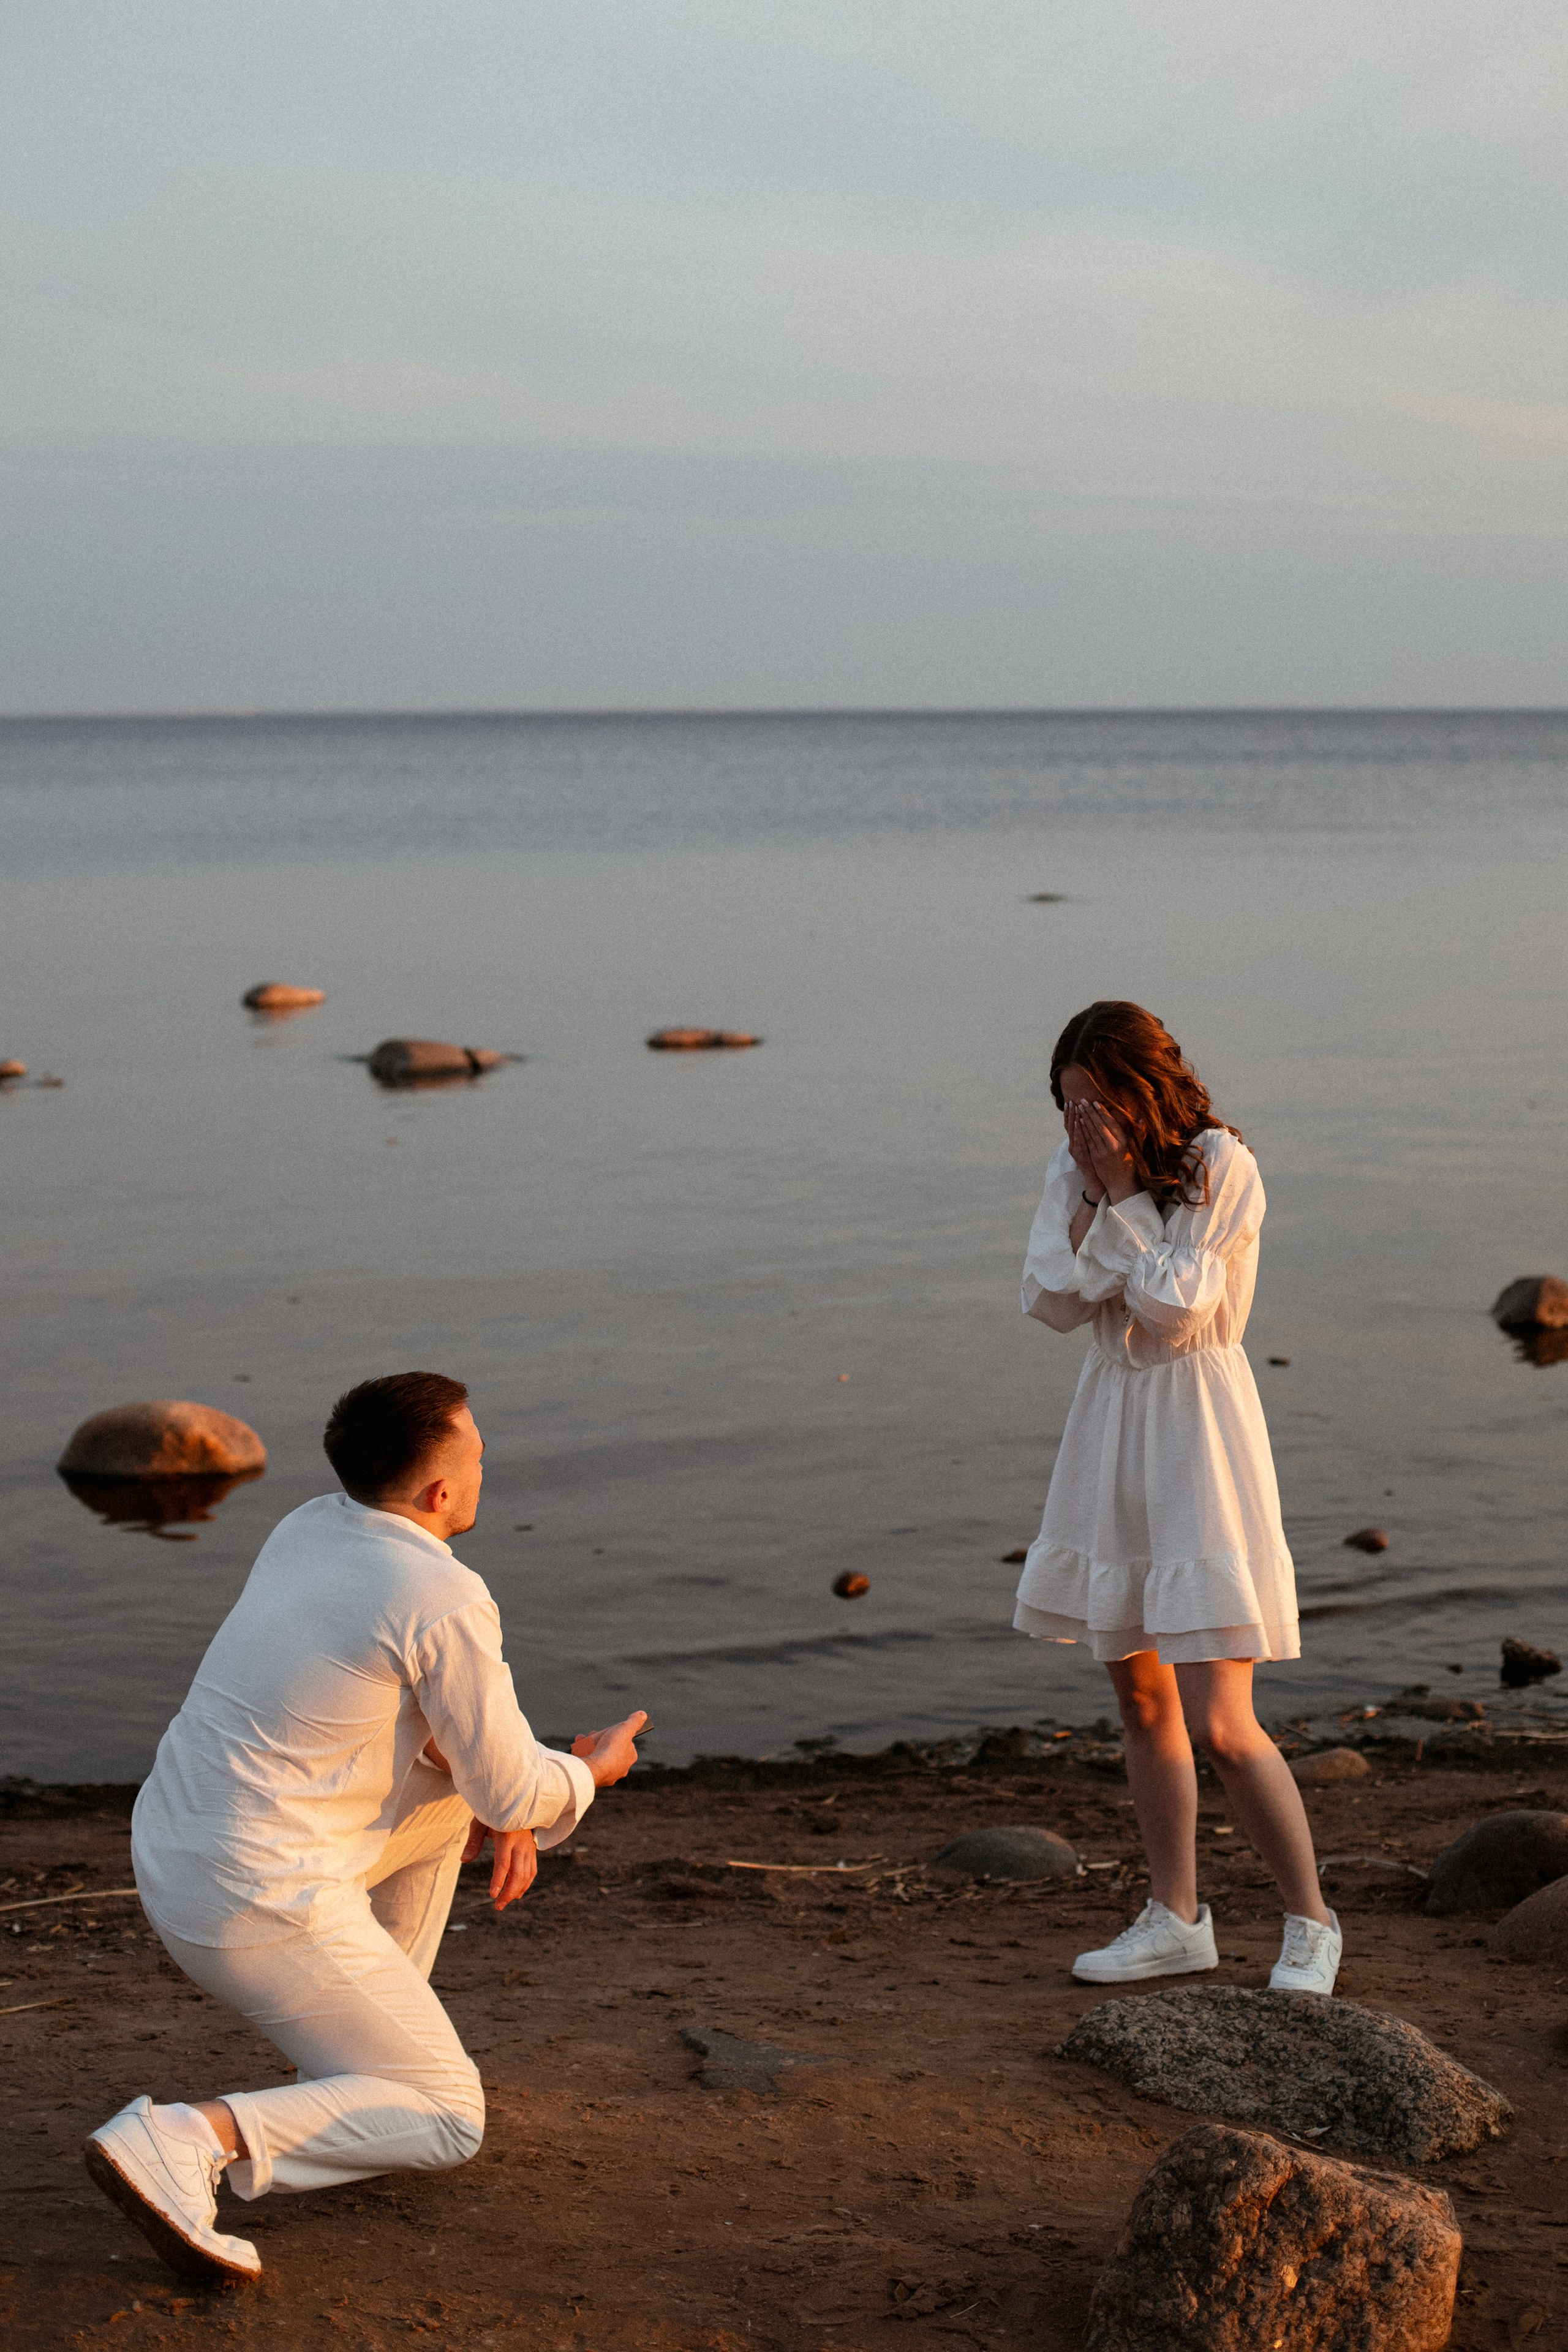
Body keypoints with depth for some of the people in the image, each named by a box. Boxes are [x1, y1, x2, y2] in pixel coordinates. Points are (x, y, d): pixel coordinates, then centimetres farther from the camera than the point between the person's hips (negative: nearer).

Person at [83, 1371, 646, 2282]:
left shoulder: (309, 1527, 8)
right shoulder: (447, 1602, -17)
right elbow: (512, 1786, -8)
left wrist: (503, 1807, 12)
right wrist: (591, 1771, 13)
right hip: (262, 1906, -9)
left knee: (450, 1786, 25)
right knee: (448, 2122, 1)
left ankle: (373, 2043, 28)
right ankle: (184, 2141, -18)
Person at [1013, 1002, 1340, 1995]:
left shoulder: (1221, 1168, -14)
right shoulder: (1075, 1168, 4)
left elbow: (1174, 1308, -19)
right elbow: (1050, 1301, -4)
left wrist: (1124, 1194, -18)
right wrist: (1095, 1200, -15)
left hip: (1197, 1427, -7)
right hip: (1112, 1419, 7)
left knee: (1220, 1725, -10)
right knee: (1142, 1697, 13)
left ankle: (1311, 1922, 7)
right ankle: (1177, 1919, 26)